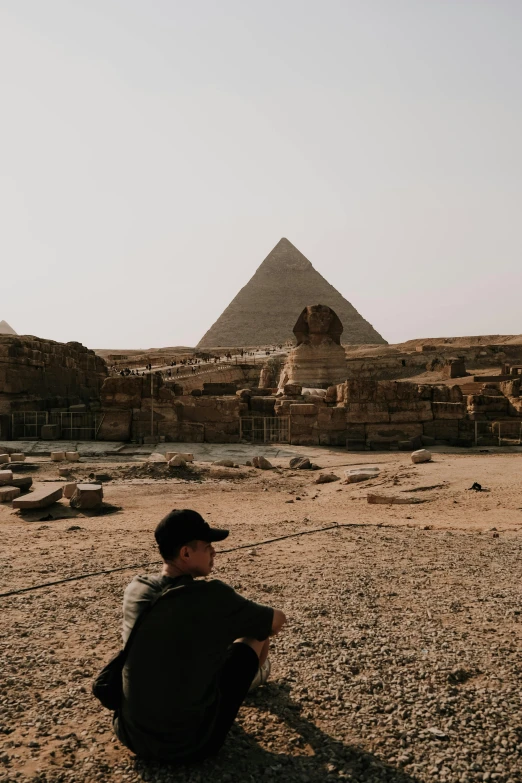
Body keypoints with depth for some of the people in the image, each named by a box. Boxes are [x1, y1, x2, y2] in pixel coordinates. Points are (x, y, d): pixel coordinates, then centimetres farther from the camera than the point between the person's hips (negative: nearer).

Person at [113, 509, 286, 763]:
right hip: (192, 744, -4)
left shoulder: (134, 590, -6)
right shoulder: (213, 596, -20)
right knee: (256, 631, 9)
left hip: (131, 736, 5)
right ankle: (254, 674, 44)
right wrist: (243, 618, 18)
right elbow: (277, 621, -3)